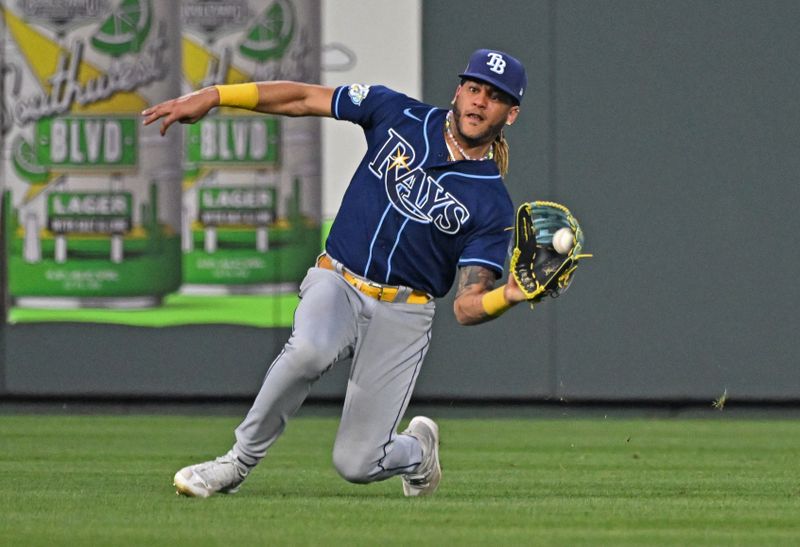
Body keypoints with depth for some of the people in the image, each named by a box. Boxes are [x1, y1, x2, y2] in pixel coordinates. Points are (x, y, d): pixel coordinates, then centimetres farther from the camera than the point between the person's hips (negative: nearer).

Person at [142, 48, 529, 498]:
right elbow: (305, 98, 4)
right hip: (338, 284, 1)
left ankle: (417, 448, 29)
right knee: (309, 350, -36)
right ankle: (239, 461, -16)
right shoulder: (398, 114, -1)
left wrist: (509, 297, -34)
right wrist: (213, 97, -4)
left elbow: (467, 307, -11)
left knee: (356, 464, -8)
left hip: (402, 315, -1)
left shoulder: (493, 205, -6)